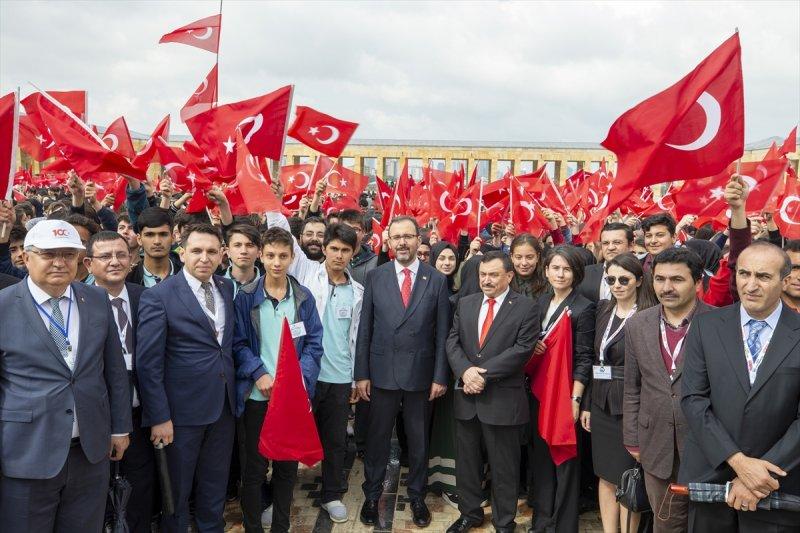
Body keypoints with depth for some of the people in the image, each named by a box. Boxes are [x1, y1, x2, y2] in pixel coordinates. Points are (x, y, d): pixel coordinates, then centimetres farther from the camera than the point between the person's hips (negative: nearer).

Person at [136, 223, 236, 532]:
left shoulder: (227, 289, 4)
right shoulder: (158, 297, -14)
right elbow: (148, 363, -14)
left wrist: (231, 392, 5)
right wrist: (159, 417, -15)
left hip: (223, 404, 5)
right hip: (183, 410, -5)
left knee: (215, 486, 20)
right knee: (176, 488, 14)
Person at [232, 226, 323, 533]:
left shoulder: (304, 298, 3)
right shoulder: (246, 297, -1)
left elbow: (314, 344, 1)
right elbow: (239, 343, -3)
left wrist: (300, 377, -13)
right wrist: (259, 375, -16)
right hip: (256, 395, -1)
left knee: (287, 465, 12)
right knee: (253, 467, 9)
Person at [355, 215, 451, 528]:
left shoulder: (437, 280, -2)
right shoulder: (375, 277, -1)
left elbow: (442, 333, -1)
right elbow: (364, 329, 0)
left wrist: (440, 376, -3)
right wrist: (361, 374, -2)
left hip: (420, 374, 0)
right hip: (382, 372, 0)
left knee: (418, 440, 14)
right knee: (378, 438, 12)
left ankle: (417, 496, 32)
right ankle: (372, 495, 30)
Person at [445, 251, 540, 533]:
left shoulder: (526, 307, -5)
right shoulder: (465, 303, 9)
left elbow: (522, 348, -14)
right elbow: (452, 342, 5)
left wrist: (483, 373, -17)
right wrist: (465, 371, -13)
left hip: (503, 400, -4)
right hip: (467, 397, 5)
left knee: (504, 466, 8)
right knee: (466, 461, 16)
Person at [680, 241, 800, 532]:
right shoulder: (707, 326, -2)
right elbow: (693, 399, -7)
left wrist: (764, 472, -15)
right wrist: (738, 461, -15)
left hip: (776, 485, -1)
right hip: (709, 475, 1)